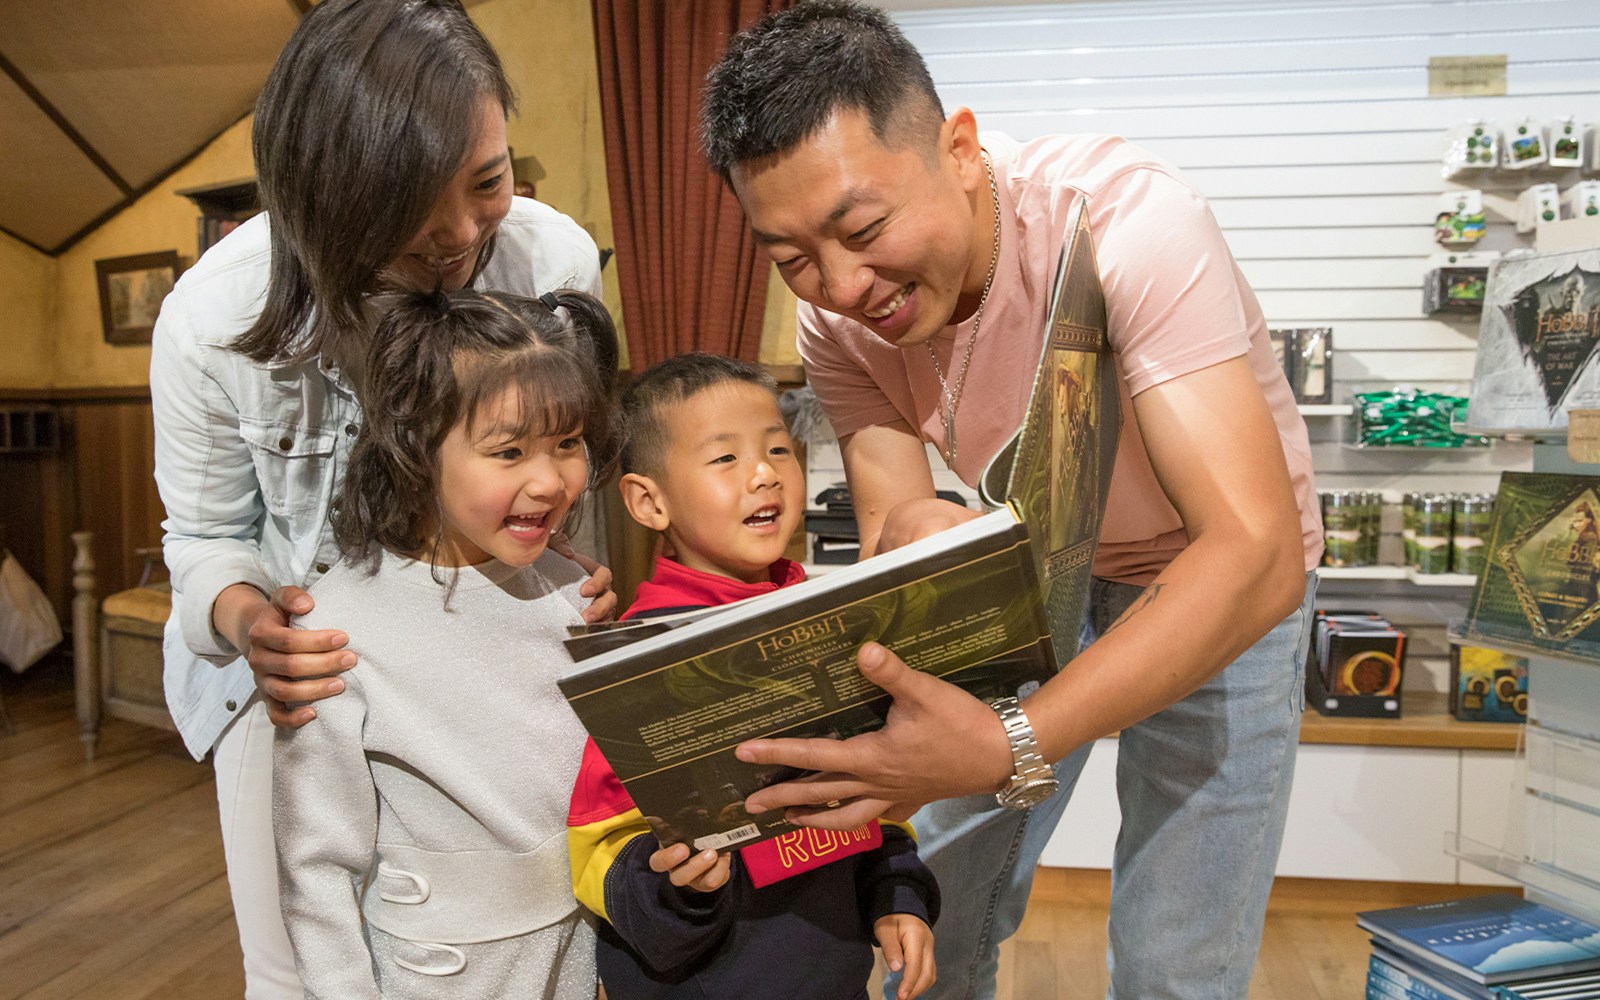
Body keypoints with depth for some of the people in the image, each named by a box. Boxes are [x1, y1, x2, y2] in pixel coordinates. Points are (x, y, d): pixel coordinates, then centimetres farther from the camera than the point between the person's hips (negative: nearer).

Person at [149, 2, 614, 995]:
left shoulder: (557, 259, -20)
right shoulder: (214, 320, -24)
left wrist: (582, 581, -23)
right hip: (302, 652, -1)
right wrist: (247, 619, -30)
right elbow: (207, 537, -8)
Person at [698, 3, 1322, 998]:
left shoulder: (1125, 218, -33)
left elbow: (1257, 554, -40)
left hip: (1223, 586, -3)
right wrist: (907, 542, -42)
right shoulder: (837, 317, -16)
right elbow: (893, 527, -16)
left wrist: (1010, 748, -52)